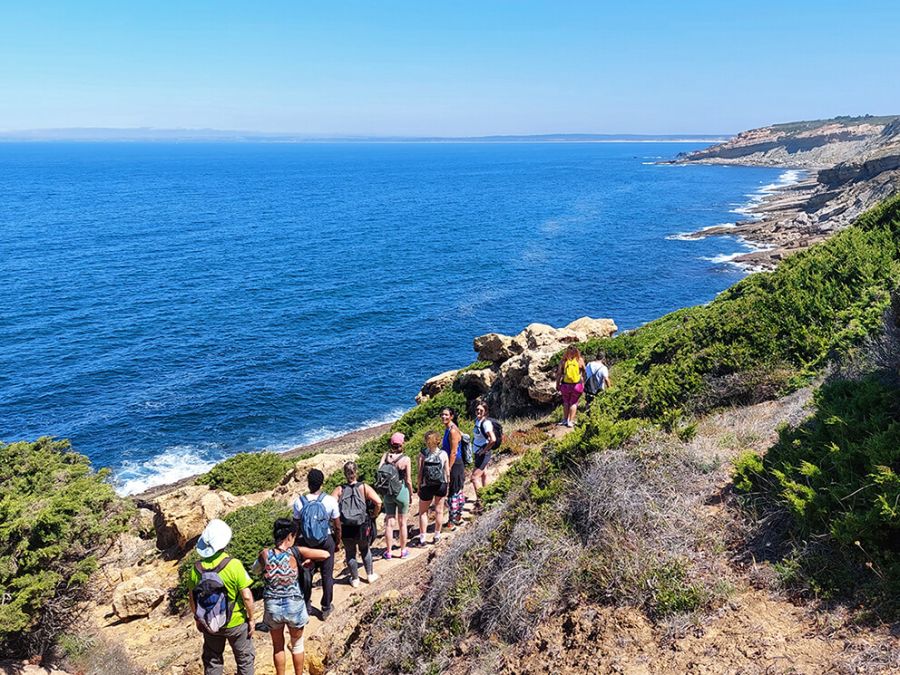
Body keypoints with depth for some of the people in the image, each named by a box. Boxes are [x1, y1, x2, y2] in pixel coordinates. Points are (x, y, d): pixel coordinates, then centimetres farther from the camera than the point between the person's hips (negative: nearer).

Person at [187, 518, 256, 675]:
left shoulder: (197, 568, -12)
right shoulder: (233, 565, -24)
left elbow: (192, 598, 0)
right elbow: (247, 596, -21)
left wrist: (197, 619, 16)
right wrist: (251, 619, -6)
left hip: (209, 625, 3)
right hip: (236, 623, -3)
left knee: (212, 661, 23)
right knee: (245, 659, 18)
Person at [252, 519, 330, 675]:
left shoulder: (265, 554, -13)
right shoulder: (295, 552, -18)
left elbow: (255, 570, 8)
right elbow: (325, 554, -15)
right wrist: (310, 560, 1)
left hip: (272, 608, 1)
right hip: (294, 607, -1)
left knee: (278, 647, 24)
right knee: (297, 645, 23)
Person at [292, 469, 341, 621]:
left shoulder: (299, 501, -16)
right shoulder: (330, 501, -17)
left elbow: (297, 526, -6)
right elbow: (337, 526, -8)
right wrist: (338, 542, 9)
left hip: (307, 542, 1)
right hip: (326, 541, -1)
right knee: (327, 575, 15)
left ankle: (307, 607, 31)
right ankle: (326, 609, 25)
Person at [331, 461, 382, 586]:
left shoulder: (339, 490, -5)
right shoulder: (364, 487, -6)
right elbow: (378, 502, -17)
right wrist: (374, 515, -1)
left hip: (345, 529, 0)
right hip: (362, 527, 0)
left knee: (350, 553, 20)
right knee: (365, 549, 25)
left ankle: (355, 579, 32)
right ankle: (370, 575, 36)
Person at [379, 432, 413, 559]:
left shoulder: (386, 455, -7)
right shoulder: (406, 459, -14)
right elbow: (408, 480, -10)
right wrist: (411, 494, 4)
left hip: (388, 492, 2)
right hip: (402, 491, -2)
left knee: (389, 523, 12)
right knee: (402, 523, 13)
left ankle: (389, 552, 20)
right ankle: (403, 551, 25)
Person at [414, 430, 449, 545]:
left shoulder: (422, 454, -12)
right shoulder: (443, 454, -7)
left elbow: (420, 473, -11)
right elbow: (447, 473, -3)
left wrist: (419, 488, 1)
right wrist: (447, 486, 11)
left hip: (426, 487, -1)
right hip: (441, 485, 2)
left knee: (423, 512, 14)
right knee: (439, 510, 17)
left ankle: (422, 539, 16)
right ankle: (437, 536, 27)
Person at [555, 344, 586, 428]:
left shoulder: (563, 361, -6)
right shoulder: (580, 360, -4)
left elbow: (559, 374, -2)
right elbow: (584, 373, 4)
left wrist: (557, 384, 7)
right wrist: (583, 383, 16)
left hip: (565, 385, 1)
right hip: (577, 385, -1)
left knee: (566, 402, 19)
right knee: (573, 402, 11)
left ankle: (565, 420, 22)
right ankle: (571, 421, 8)